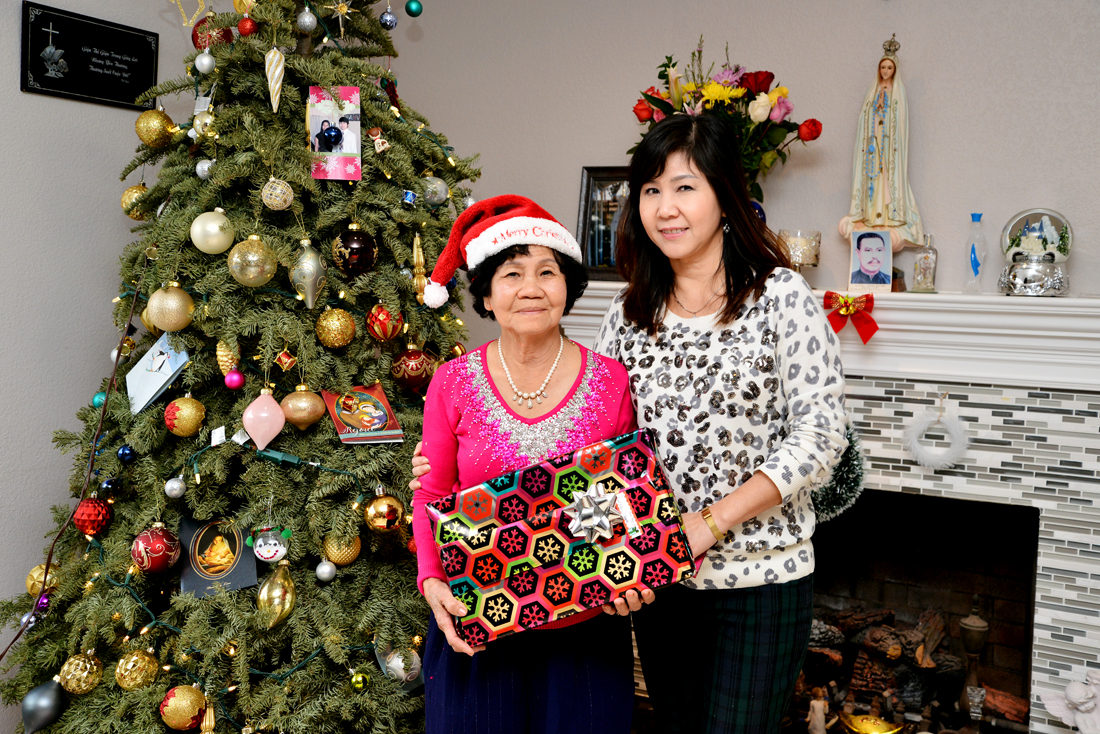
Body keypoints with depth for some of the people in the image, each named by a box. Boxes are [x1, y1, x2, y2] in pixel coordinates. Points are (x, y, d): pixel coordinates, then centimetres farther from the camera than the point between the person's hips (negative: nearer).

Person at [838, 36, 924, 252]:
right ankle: (871, 212, -2)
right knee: (872, 173, -1)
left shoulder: (898, 90, 5)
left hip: (889, 140, -4)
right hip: (873, 139, 4)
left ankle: (888, 214, -10)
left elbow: (901, 119, -2)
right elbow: (865, 118, 12)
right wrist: (868, 140, 0)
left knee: (888, 174, -9)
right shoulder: (873, 90, 15)